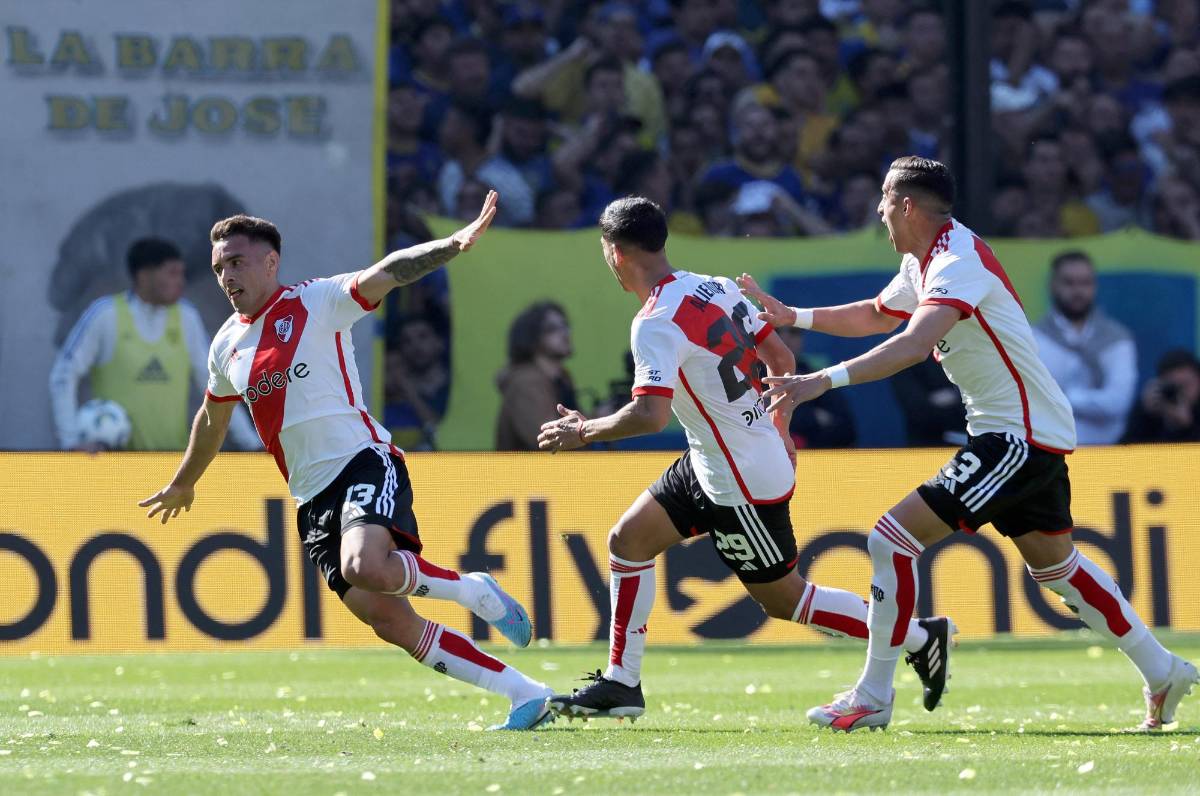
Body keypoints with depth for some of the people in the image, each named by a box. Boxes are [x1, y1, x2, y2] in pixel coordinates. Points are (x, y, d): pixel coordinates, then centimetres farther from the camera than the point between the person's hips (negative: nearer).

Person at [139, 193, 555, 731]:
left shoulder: (315, 303, -2)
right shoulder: (227, 347, 16)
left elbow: (386, 273, -16)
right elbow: (212, 419, 34)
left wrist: (452, 244, -32)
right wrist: (183, 485, 47)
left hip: (363, 462, -6)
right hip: (312, 499, 6)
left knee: (365, 567, -36)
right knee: (387, 621, -7)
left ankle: (473, 591, -8)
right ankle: (525, 694, -1)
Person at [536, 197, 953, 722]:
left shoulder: (657, 324, -23)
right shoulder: (715, 289, 3)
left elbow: (649, 415, -33)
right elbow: (780, 358, 11)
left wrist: (582, 432, -18)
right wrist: (778, 434, 19)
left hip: (743, 486, -10)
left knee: (782, 599, 5)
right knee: (627, 539, 10)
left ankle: (919, 636, 14)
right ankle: (621, 684, 14)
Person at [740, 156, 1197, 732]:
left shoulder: (959, 263, -21)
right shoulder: (922, 262, 11)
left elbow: (913, 346, -38)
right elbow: (876, 316, 30)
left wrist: (824, 381, -45)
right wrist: (793, 316, 21)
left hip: (1020, 437, -11)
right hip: (1034, 432, 11)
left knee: (893, 540, -14)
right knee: (1054, 562, 24)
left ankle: (873, 698, -8)